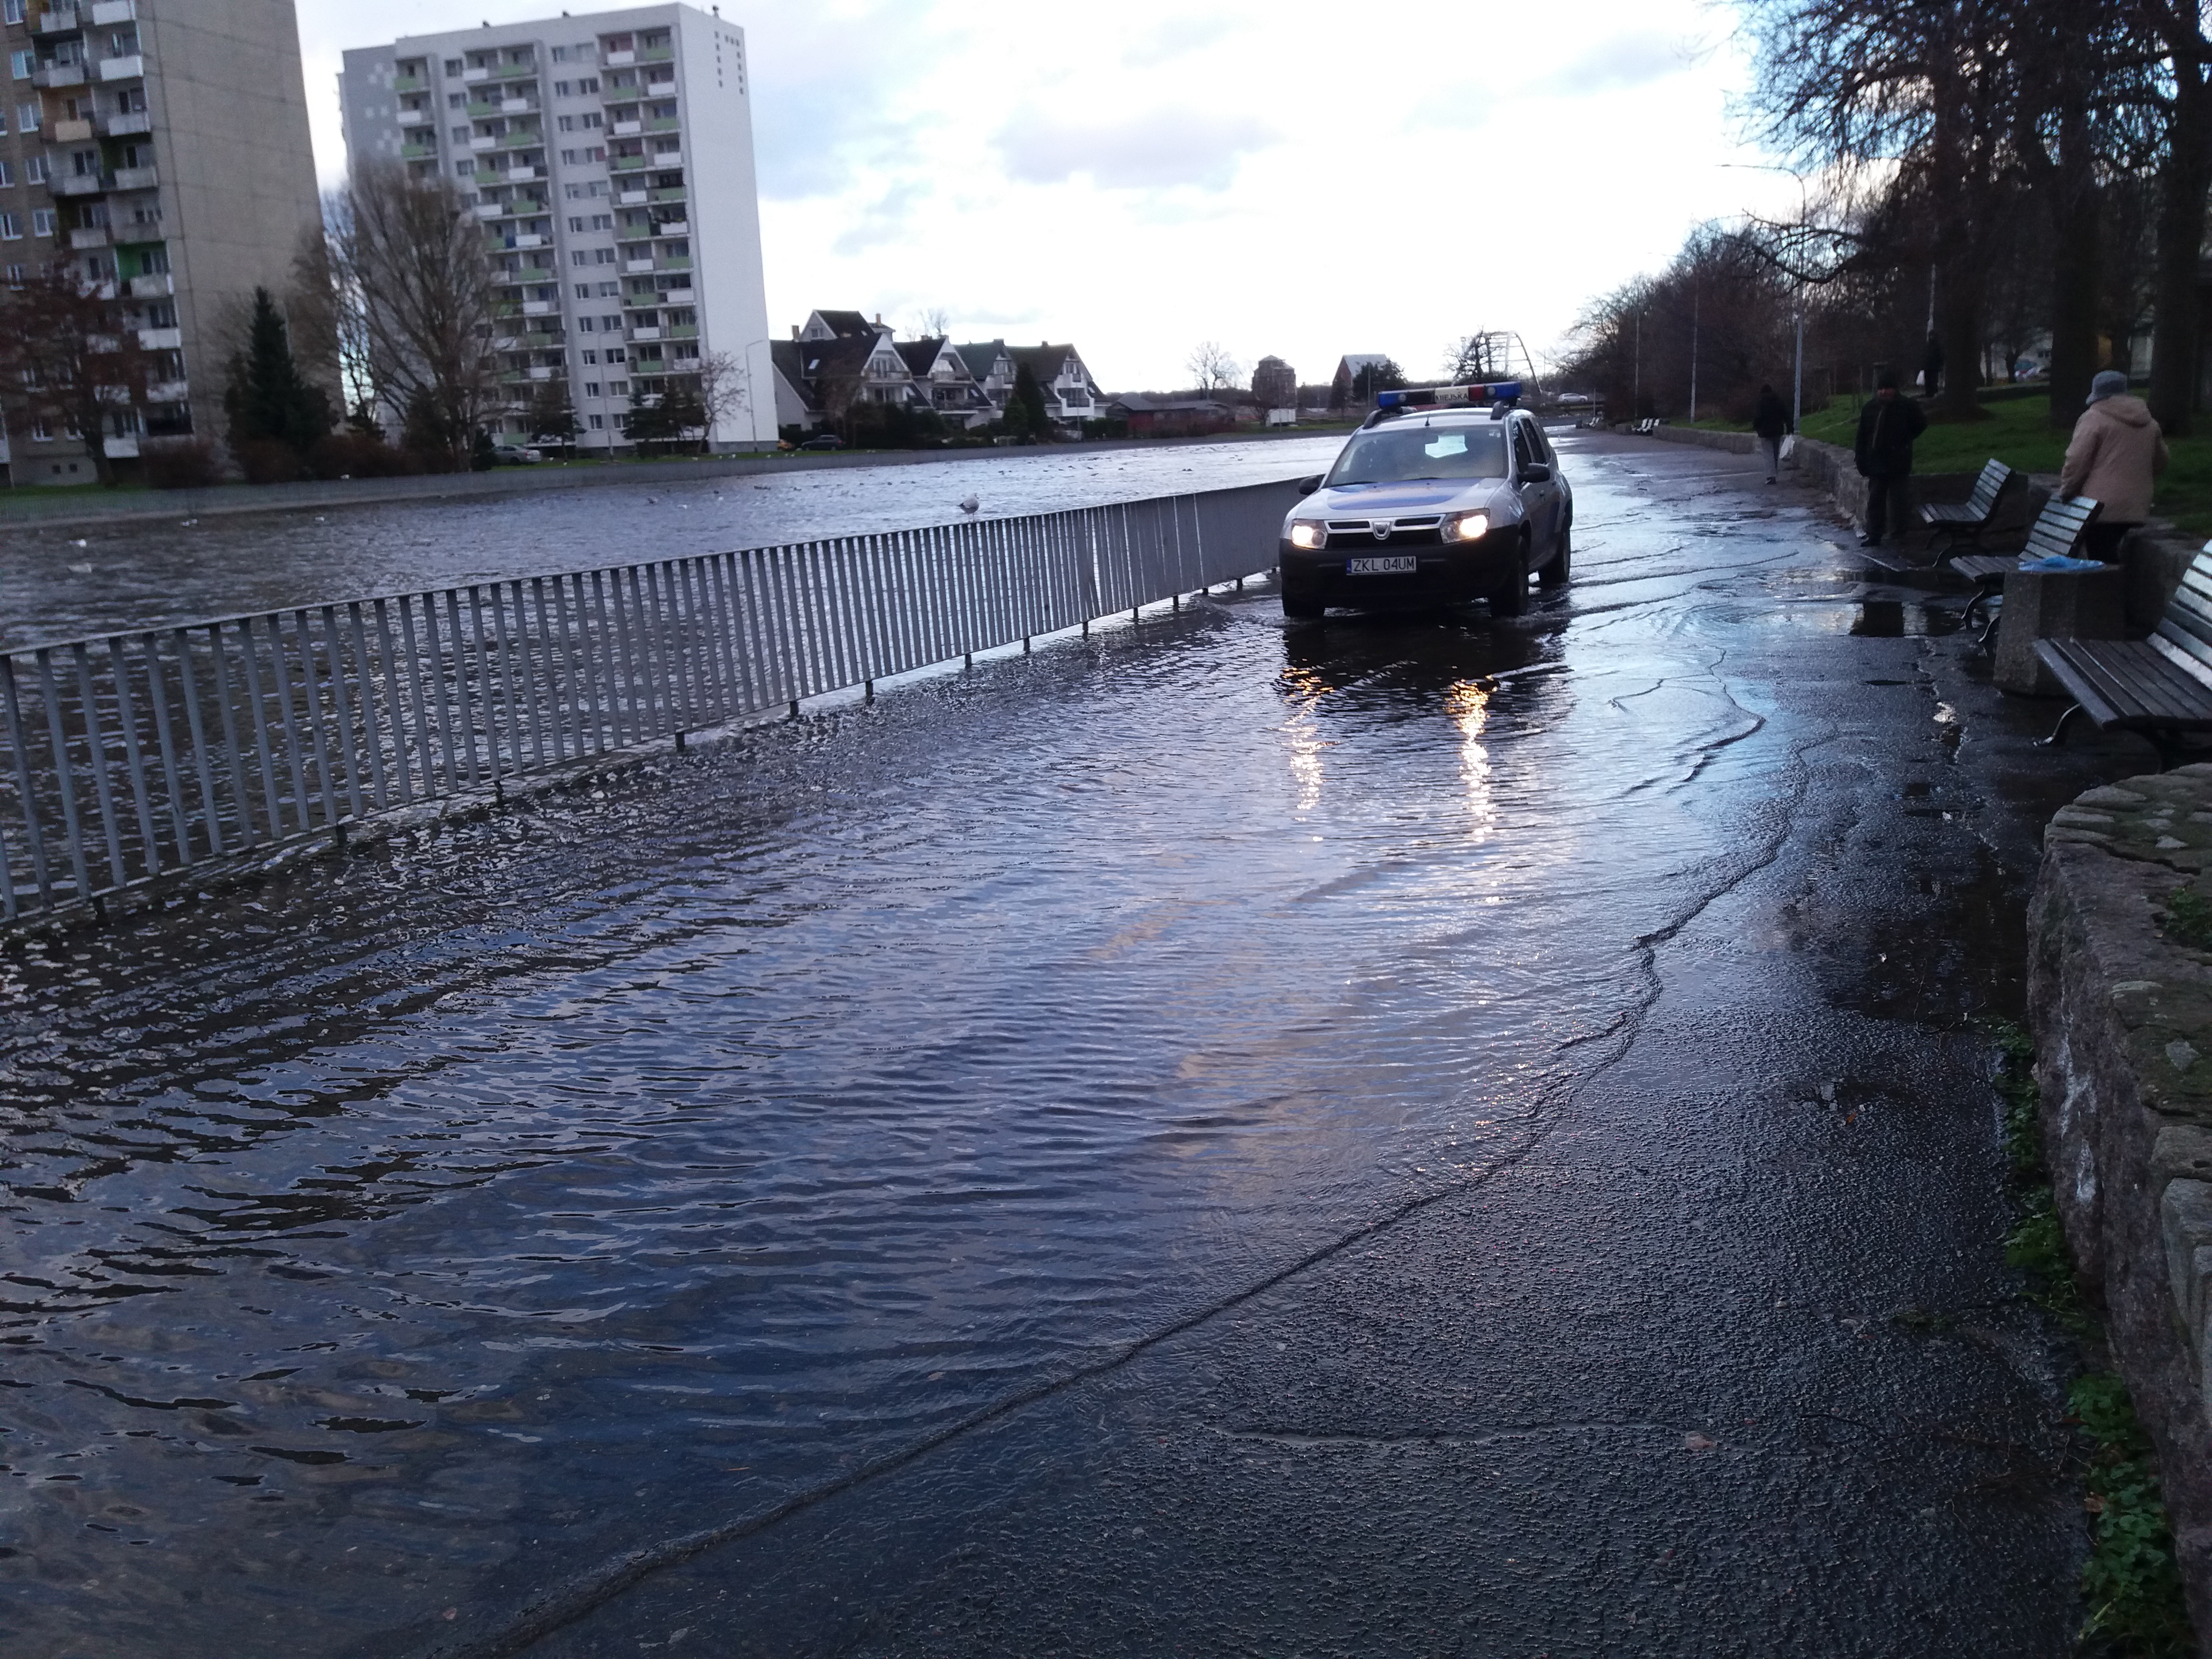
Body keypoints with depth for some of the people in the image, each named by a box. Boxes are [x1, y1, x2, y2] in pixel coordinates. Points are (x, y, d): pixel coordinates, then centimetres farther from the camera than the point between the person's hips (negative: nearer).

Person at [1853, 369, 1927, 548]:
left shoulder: (1907, 407, -5)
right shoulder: (1871, 408, 3)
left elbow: (1921, 425, 11)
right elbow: (1862, 438, 5)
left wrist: (1904, 440, 5)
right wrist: (1862, 463, 1)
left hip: (1898, 464, -3)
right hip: (1877, 464, 3)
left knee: (1896, 499, -1)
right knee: (1875, 500, 6)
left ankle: (1898, 534, 7)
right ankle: (1874, 535, 11)